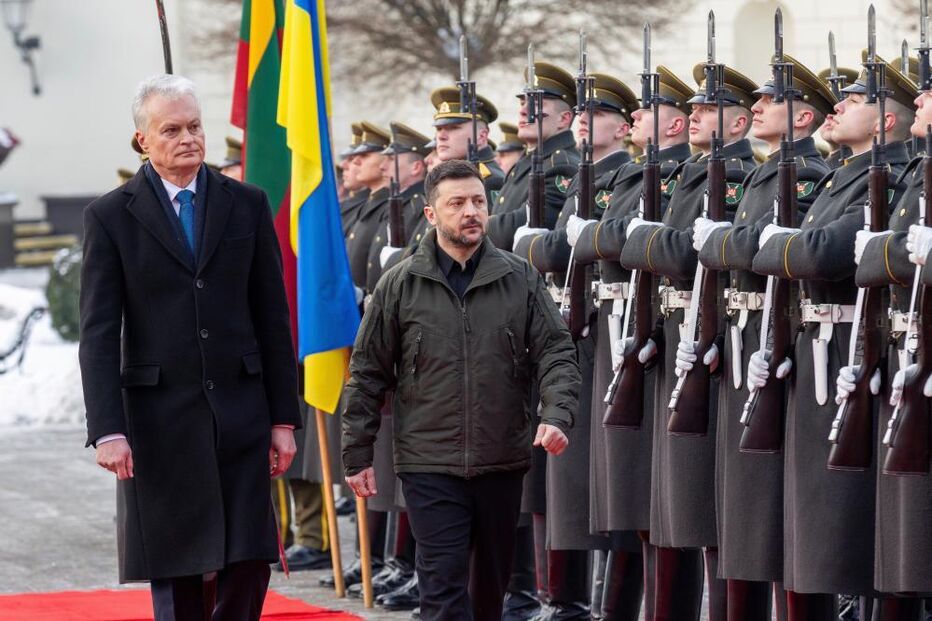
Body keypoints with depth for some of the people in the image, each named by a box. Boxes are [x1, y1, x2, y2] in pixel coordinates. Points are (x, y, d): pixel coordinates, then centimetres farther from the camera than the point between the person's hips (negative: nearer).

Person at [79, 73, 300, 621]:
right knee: (176, 575, 2)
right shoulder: (111, 216, 1)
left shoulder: (248, 205, 8)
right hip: (160, 418, -2)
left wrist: (284, 417, 5)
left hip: (240, 411, 2)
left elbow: (273, 318, 9)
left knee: (250, 564, -3)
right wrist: (108, 430, -12)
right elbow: (99, 334, -3)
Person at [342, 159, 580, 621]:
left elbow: (555, 353, 2)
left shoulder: (521, 280, 3)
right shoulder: (400, 285, 0)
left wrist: (556, 416, -16)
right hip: (431, 465, -2)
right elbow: (367, 373, 4)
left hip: (502, 462, 2)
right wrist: (356, 454, 2)